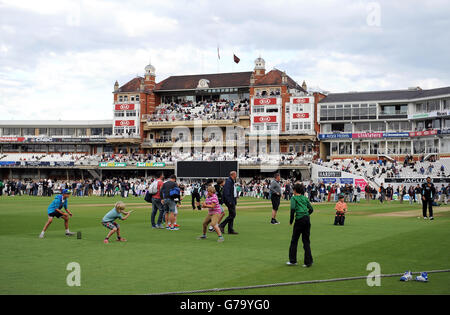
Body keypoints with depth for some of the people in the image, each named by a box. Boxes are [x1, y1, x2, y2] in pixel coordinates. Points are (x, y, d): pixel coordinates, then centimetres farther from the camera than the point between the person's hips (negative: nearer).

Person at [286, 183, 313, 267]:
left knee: (294, 240, 8)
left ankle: (292, 260, 13)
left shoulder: (294, 198, -1)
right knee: (306, 240, 10)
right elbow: (311, 209, 15)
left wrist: (291, 220, -6)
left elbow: (293, 208, -14)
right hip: (307, 219, 5)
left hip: (299, 220, -5)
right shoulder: (305, 198, 15)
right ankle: (308, 261, 7)